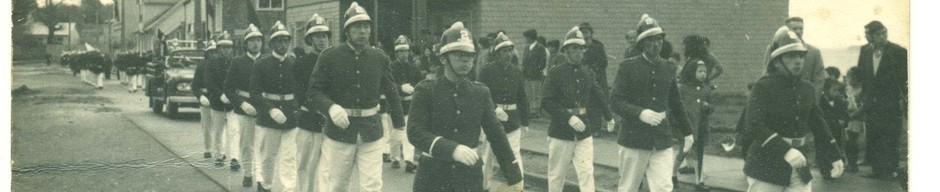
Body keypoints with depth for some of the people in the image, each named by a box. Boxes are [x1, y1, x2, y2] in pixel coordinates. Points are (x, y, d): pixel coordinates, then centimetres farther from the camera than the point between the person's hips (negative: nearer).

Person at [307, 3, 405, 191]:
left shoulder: (380, 58, 4)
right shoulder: (329, 57, -5)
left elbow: (392, 92, 12)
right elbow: (314, 92, -7)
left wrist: (399, 125, 13)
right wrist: (331, 107, -27)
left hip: (371, 131, 2)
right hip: (339, 129, -2)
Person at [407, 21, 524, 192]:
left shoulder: (481, 93, 5)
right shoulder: (426, 90, -5)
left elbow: (496, 134, 8)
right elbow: (415, 132, -17)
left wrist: (514, 176, 6)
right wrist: (452, 149, -32)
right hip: (433, 178, -2)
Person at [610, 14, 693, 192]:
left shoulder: (669, 68, 9)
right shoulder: (628, 67, -5)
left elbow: (675, 102, 20)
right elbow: (615, 102, -11)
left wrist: (687, 132, 24)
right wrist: (640, 113, -27)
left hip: (662, 141, 3)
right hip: (634, 139, -3)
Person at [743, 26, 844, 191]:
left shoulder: (808, 89, 9)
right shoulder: (763, 87, -12)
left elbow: (818, 124, 19)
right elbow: (754, 127, -24)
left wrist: (835, 156, 16)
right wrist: (785, 150, -35)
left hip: (798, 168, 6)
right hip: (766, 168, -6)